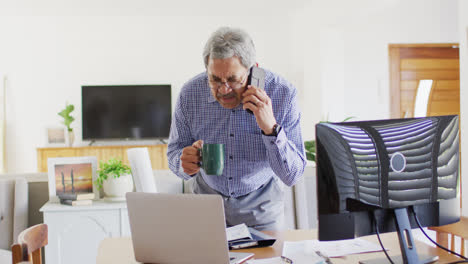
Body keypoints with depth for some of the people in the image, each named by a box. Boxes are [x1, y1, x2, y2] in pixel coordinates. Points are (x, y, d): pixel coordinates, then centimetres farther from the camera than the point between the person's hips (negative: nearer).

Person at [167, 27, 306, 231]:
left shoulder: (283, 94, -20)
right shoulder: (190, 93, -15)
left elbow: (292, 175, -20)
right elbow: (174, 152, -2)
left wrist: (271, 127, -34)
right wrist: (186, 164, -25)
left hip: (260, 203, -1)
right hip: (208, 196, 1)